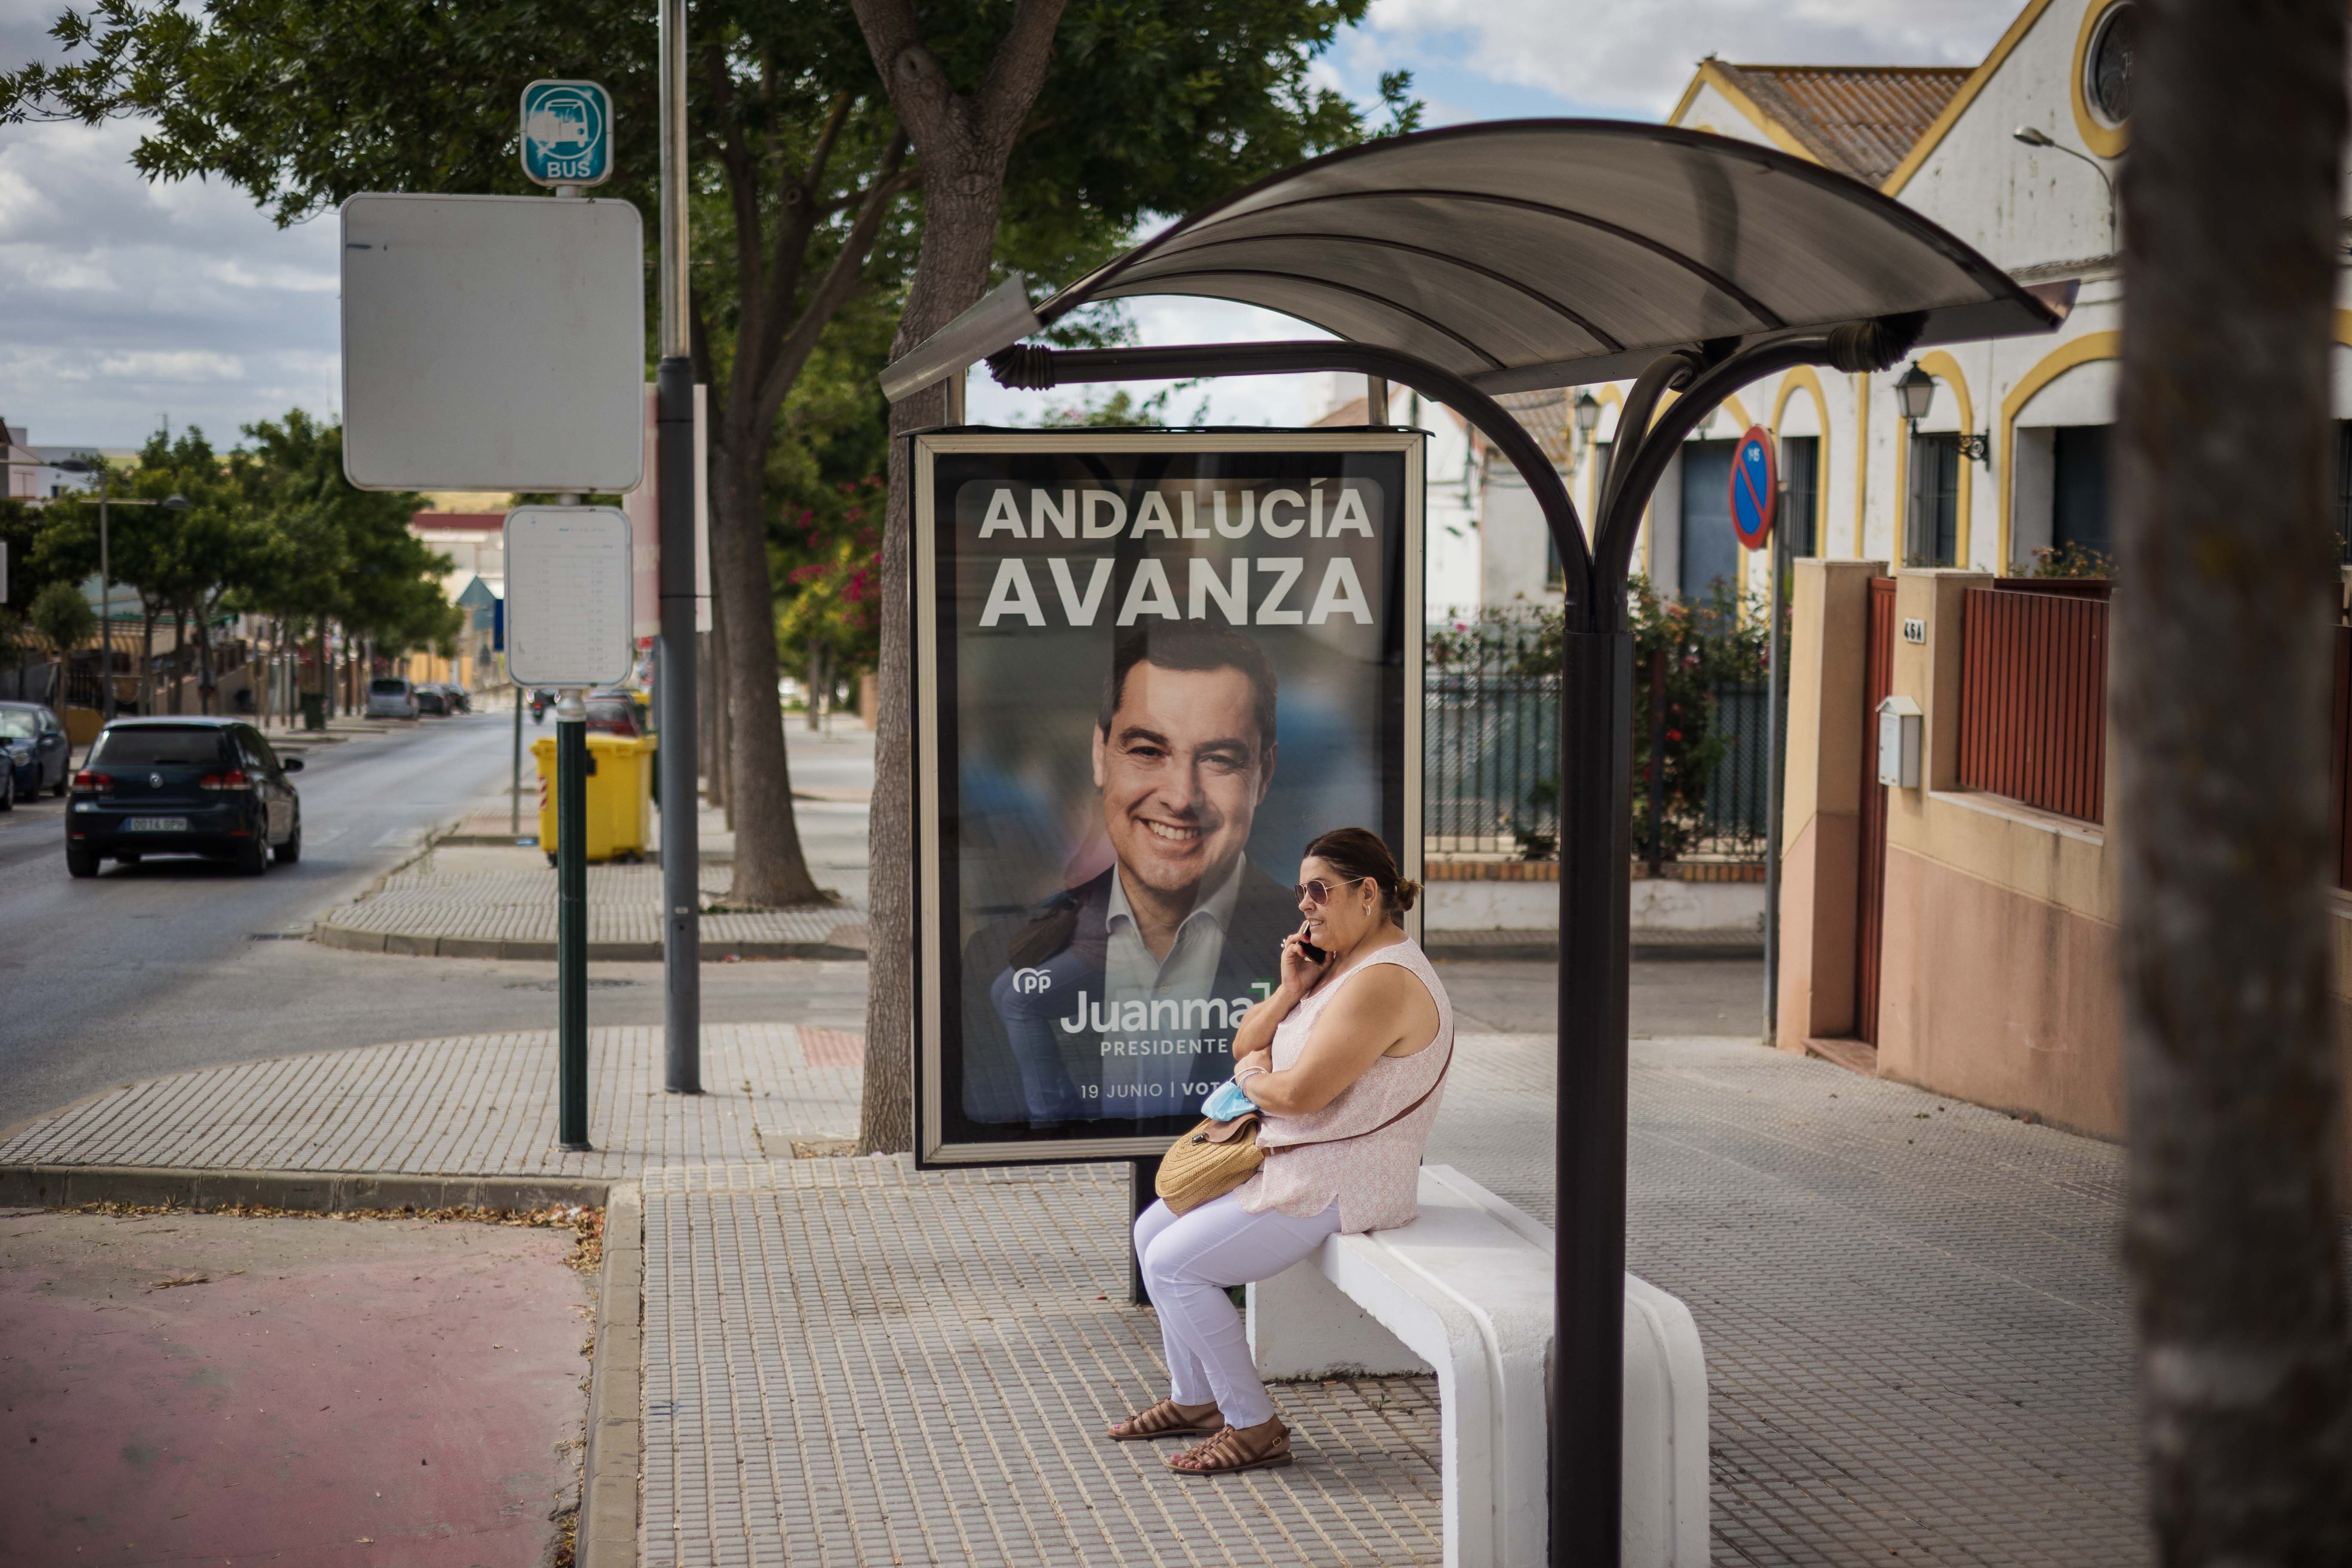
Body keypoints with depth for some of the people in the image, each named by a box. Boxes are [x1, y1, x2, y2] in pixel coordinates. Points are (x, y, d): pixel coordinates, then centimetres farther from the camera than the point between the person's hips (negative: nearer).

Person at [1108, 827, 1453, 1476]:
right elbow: (1246, 1046, 13)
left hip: (1335, 1188, -11)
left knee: (1175, 1264, -14)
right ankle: (1194, 1399, 22)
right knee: (1153, 1232, 13)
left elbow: (1300, 1093, -28)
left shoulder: (1385, 982, -22)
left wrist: (1251, 1076, -6)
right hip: (1286, 1165, 11)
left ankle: (1255, 1428, -5)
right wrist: (1291, 990, -4)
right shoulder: (1338, 964, 12)